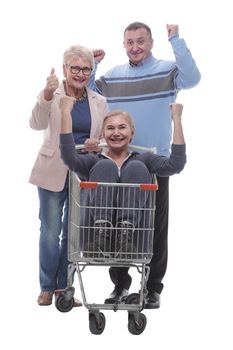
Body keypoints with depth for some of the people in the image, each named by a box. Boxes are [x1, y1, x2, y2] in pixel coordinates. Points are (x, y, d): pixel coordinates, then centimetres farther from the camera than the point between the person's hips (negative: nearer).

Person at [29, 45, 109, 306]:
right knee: (50, 232, 2)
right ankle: (47, 287, 16)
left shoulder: (99, 102, 5)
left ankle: (63, 287, 21)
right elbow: (37, 124, -22)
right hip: (54, 173, -3)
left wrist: (97, 143, -14)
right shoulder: (51, 95, -5)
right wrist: (47, 95, -39)